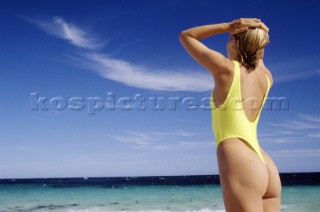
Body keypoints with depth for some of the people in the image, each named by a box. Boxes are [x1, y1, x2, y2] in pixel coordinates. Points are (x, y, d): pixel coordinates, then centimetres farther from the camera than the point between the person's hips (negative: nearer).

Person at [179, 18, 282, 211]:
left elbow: (185, 36, 11)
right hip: (264, 168, 7)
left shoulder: (226, 68, -3)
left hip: (240, 166, -7)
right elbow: (257, 59, 40)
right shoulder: (266, 77, 13)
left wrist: (228, 26, 5)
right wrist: (258, 35, 23)